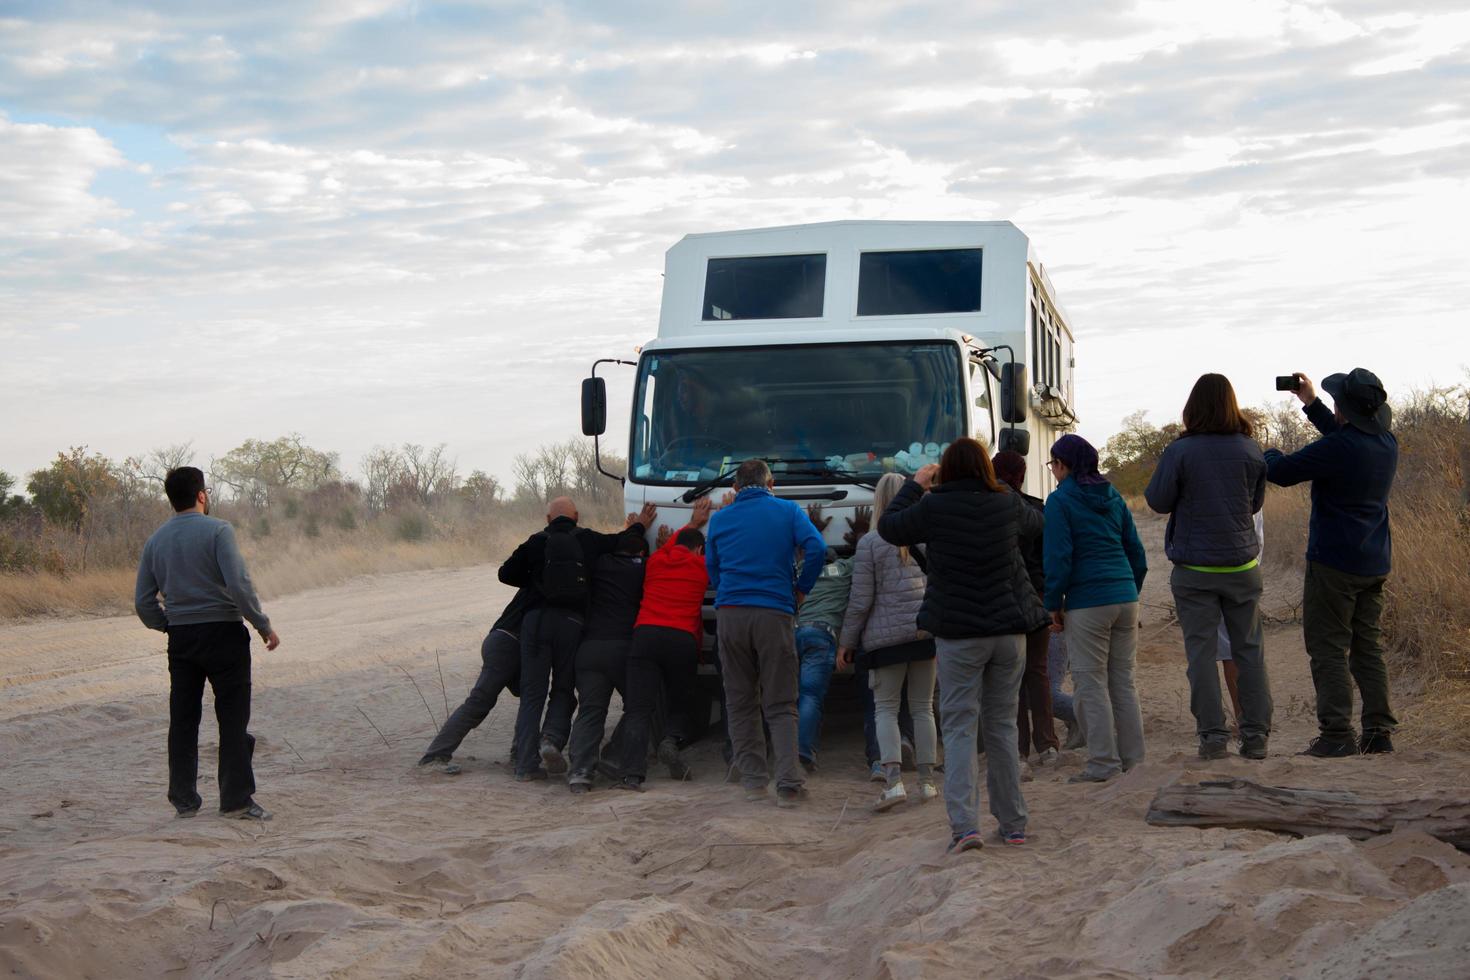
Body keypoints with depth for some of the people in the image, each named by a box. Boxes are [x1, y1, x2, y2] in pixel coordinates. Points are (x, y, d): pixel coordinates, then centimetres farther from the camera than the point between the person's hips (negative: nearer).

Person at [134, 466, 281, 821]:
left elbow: (143, 603, 8)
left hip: (181, 638, 5)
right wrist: (263, 625, -10)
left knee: (183, 720, 10)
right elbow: (239, 584, -19)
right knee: (232, 718, 1)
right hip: (223, 632, -5)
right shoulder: (217, 530, -9)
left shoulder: (156, 541, 8)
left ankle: (184, 799, 14)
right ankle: (236, 799, 1)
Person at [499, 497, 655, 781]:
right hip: (572, 622, 0)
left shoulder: (536, 542, 6)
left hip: (536, 619, 0)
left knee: (532, 694, 4)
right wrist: (639, 526, 36)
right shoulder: (588, 540, 7)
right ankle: (552, 738, -13)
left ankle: (526, 763, -1)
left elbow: (506, 573, 7)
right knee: (563, 690, 14)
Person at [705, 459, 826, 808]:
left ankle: (753, 779, 10)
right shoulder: (788, 511, 6)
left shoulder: (720, 518, 13)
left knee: (740, 703, 11)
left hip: (730, 614, 2)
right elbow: (816, 548, -7)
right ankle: (788, 783, -9)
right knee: (780, 704, 2)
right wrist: (802, 590, 5)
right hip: (775, 614, -2)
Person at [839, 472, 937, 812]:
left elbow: (861, 599, -5)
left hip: (886, 635, -3)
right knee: (923, 707, 11)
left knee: (885, 708, 3)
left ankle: (893, 780, -12)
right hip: (927, 630, 3)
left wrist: (847, 641, 3)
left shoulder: (870, 542, -5)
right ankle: (927, 781, 12)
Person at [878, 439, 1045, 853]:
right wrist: (1000, 488, 28)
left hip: (958, 634, -3)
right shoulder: (1007, 504, 1)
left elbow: (889, 527, 5)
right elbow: (1036, 524, 23)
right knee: (1002, 725, 13)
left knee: (959, 726, -1)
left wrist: (914, 485, 16)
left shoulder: (934, 508, -10)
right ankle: (1013, 823, 17)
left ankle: (964, 824, -13)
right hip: (1009, 628, 4)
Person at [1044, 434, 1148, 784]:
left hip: (1087, 603, -6)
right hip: (1125, 598, 6)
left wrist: (1053, 603, -2)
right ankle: (1133, 759, 13)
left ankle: (1103, 763, -1)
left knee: (1090, 684, 0)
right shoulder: (1113, 497, 13)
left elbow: (1058, 556, -10)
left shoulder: (1060, 500, -5)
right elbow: (1136, 551, 15)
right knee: (1123, 682, 11)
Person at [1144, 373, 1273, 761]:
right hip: (1242, 563, 3)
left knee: (1201, 651, 3)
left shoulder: (1179, 452, -12)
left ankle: (1213, 734, 1)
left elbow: (1158, 501, -4)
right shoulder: (1250, 450, -2)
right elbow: (1256, 502, 10)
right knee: (1250, 649, 9)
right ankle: (1256, 735, 10)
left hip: (1194, 569, -2)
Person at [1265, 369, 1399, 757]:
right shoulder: (1387, 444, 6)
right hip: (1375, 564, 8)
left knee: (1329, 649, -3)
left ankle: (1337, 735, -7)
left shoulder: (1337, 448, -20)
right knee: (1368, 647, 12)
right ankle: (1378, 731, 10)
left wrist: (1269, 454, 12)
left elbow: (1280, 472, -11)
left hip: (1334, 563, -8)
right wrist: (1311, 403, 31)